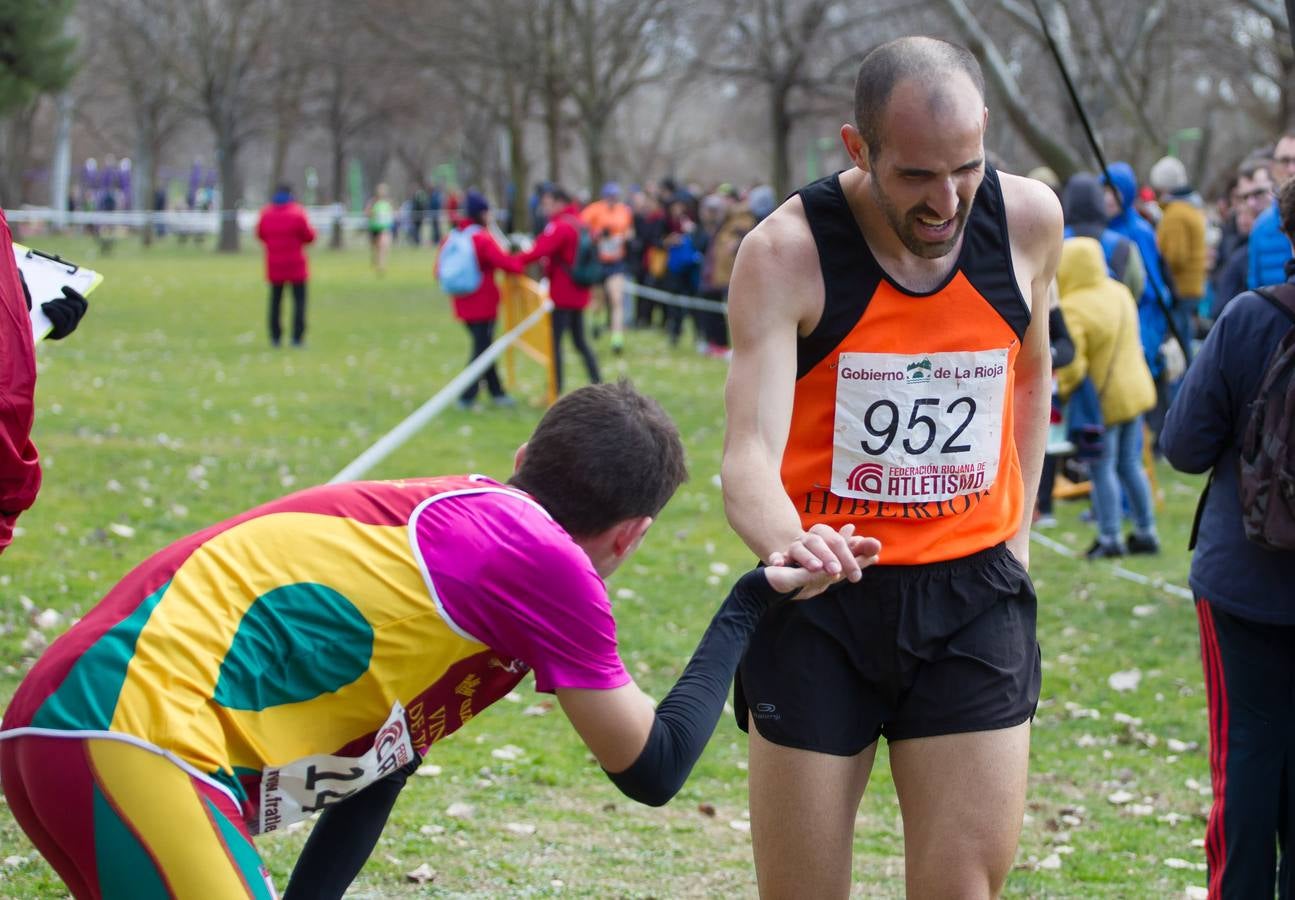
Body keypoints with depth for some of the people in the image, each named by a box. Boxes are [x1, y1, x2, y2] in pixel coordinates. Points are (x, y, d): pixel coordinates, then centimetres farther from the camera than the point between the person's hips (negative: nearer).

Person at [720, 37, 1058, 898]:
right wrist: (786, 542, -46)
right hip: (822, 603, -2)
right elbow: (751, 453, -25)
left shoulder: (1029, 221, -3)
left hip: (974, 600, 2)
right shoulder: (786, 253, -15)